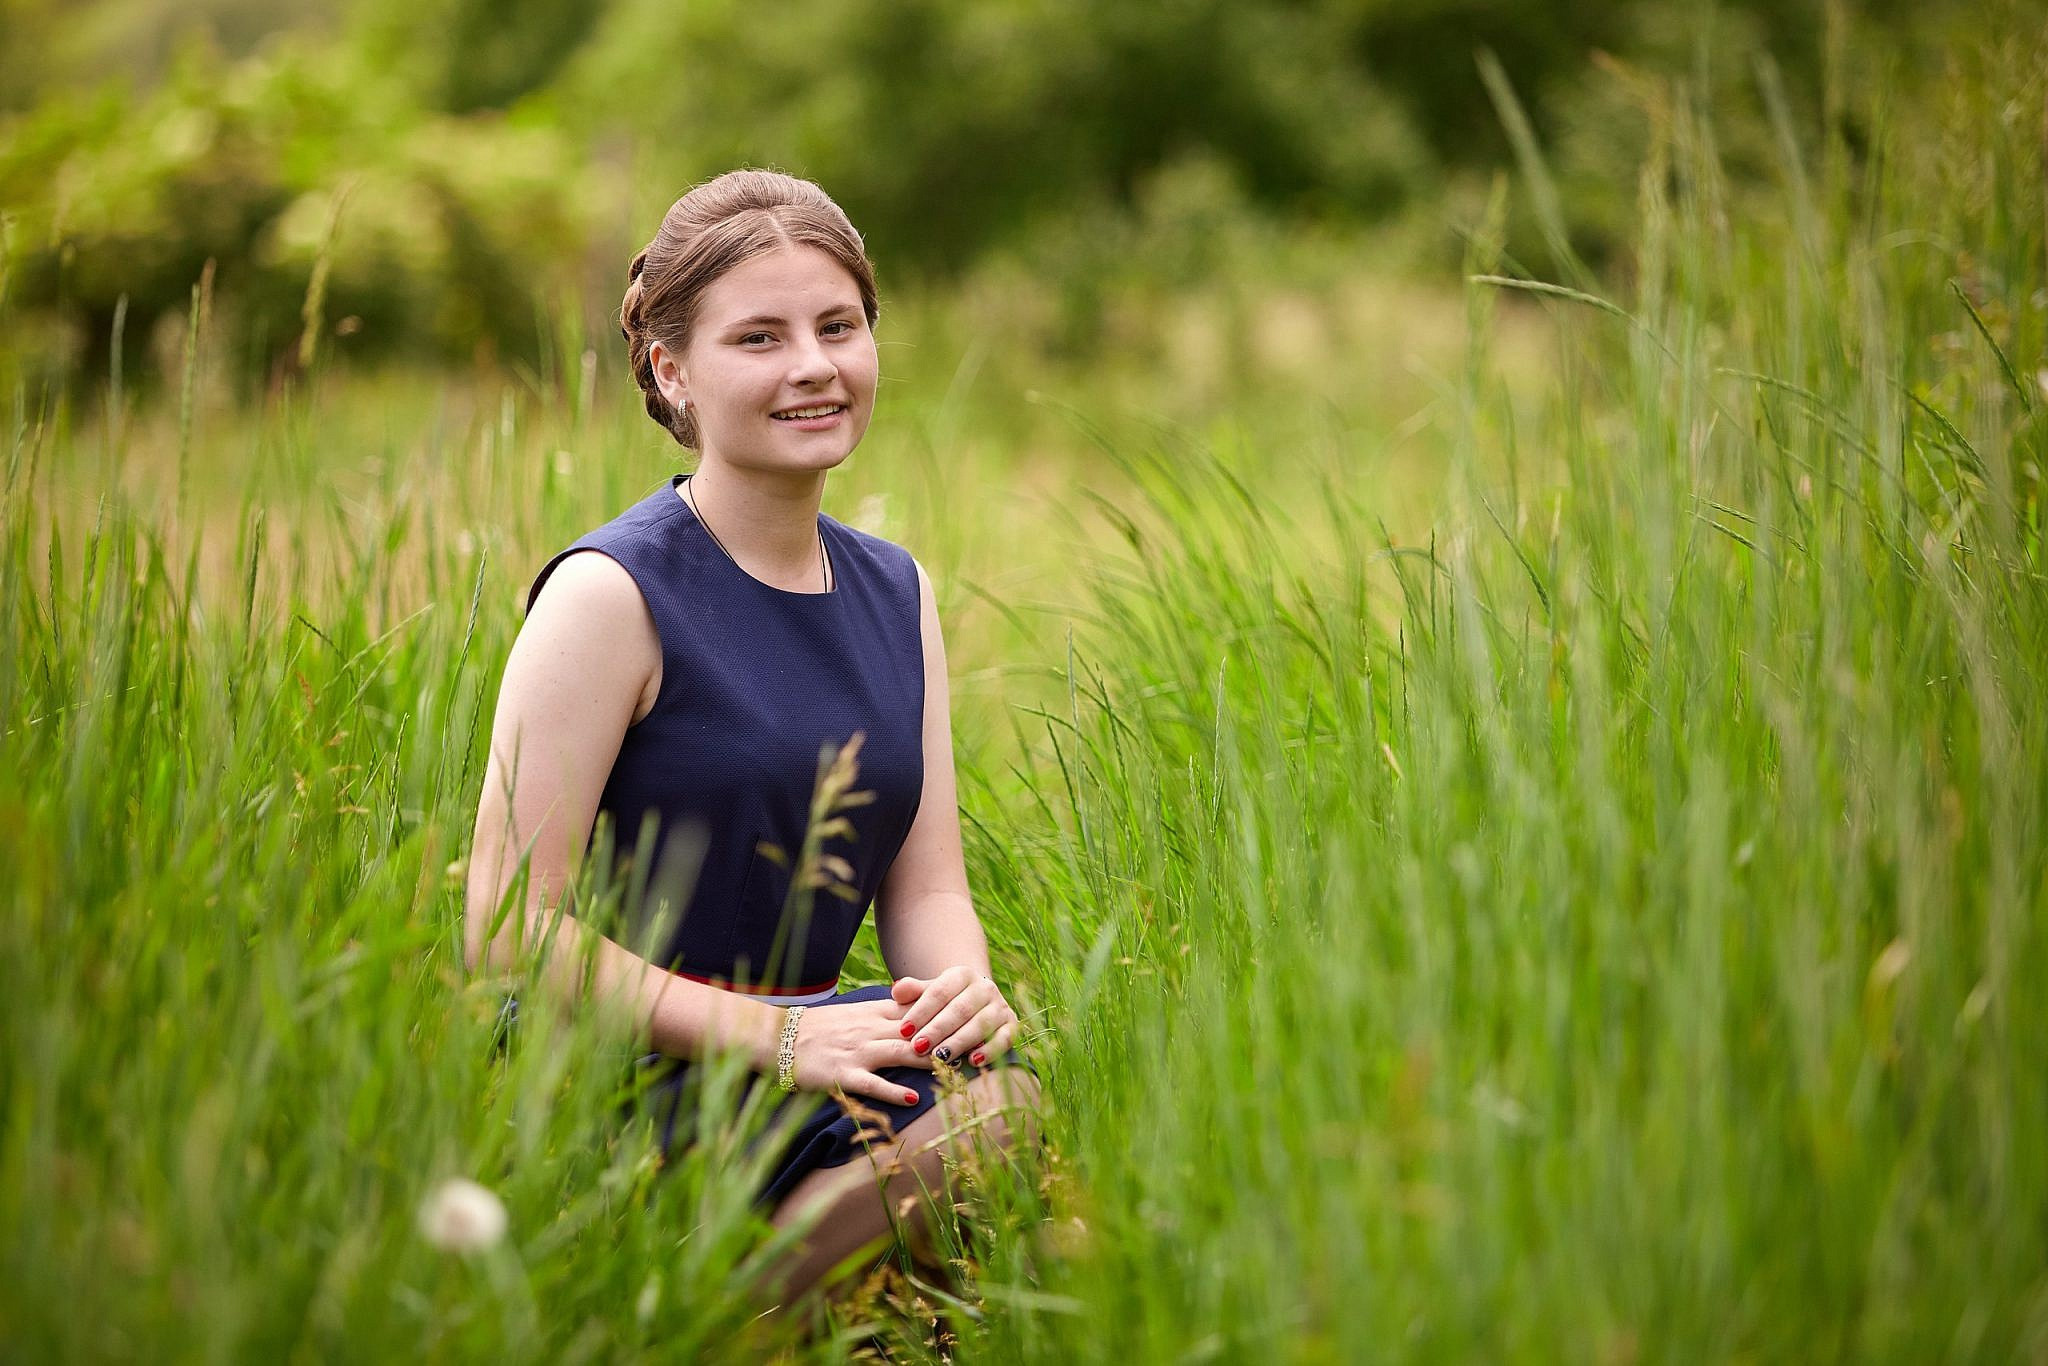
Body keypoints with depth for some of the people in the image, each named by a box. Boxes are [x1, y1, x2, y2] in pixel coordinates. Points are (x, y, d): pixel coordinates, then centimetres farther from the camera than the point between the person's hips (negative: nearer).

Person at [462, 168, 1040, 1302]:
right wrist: (771, 1035, -22)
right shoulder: (610, 594, -10)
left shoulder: (896, 594, 13)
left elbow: (925, 887, 11)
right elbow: (506, 930, -14)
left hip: (790, 1055, 7)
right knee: (990, 1106, -28)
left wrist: (966, 990, -13)